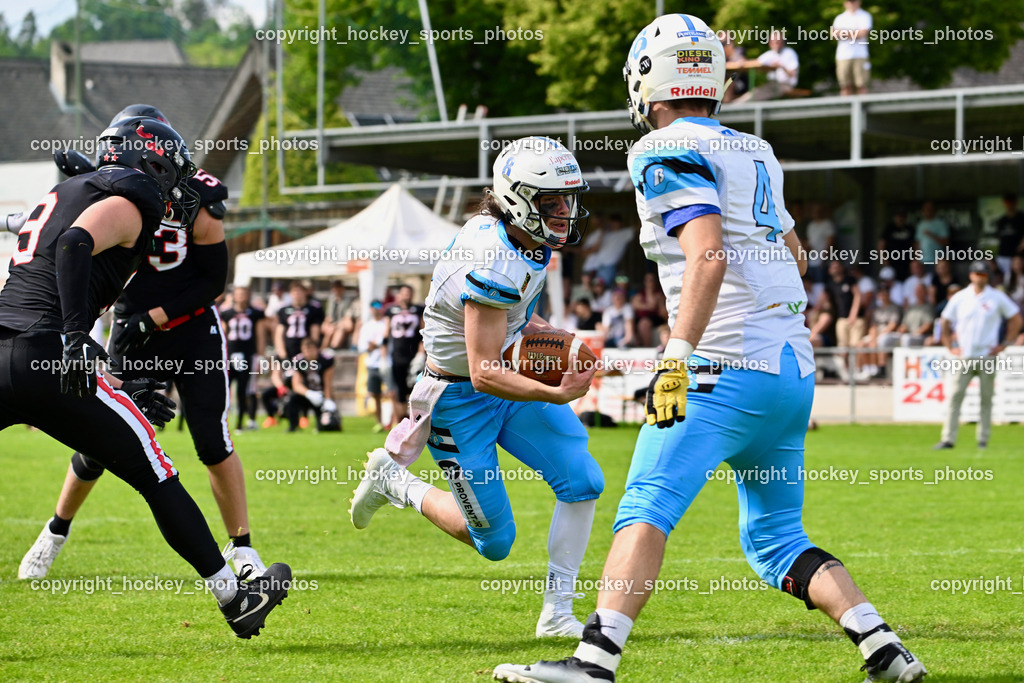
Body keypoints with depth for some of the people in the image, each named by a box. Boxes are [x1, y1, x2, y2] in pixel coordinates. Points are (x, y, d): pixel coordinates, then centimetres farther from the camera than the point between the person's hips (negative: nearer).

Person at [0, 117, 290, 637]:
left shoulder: (62, 193, 29)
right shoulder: (129, 199, 2)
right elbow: (76, 244, -18)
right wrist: (76, 337, -27)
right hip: (43, 357, -7)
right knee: (156, 476, 4)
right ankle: (234, 599, 10)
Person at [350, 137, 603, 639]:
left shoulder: (528, 237, -4)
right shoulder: (494, 267, -33)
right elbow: (484, 375, -33)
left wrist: (530, 326, 2)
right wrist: (559, 395, -42)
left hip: (505, 378, 8)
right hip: (460, 399, -8)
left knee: (583, 481, -8)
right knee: (493, 542, 1)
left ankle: (557, 613, 0)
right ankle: (395, 482, 24)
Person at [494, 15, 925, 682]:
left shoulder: (667, 153, -7)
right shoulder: (756, 153, 19)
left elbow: (710, 256, -20)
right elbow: (795, 256, 30)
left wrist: (677, 356, -26)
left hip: (729, 370, -8)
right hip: (796, 372, 8)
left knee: (646, 511, -13)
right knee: (775, 539, 14)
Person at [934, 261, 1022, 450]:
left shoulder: (997, 298, 2)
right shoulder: (959, 298, 6)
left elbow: (1016, 319, 7)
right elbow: (945, 322, 14)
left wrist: (1005, 344, 1)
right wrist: (950, 347, 6)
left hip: (987, 355, -1)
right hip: (964, 357, 1)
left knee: (986, 398, 2)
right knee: (955, 397, -6)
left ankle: (983, 440, 8)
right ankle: (948, 439, -8)